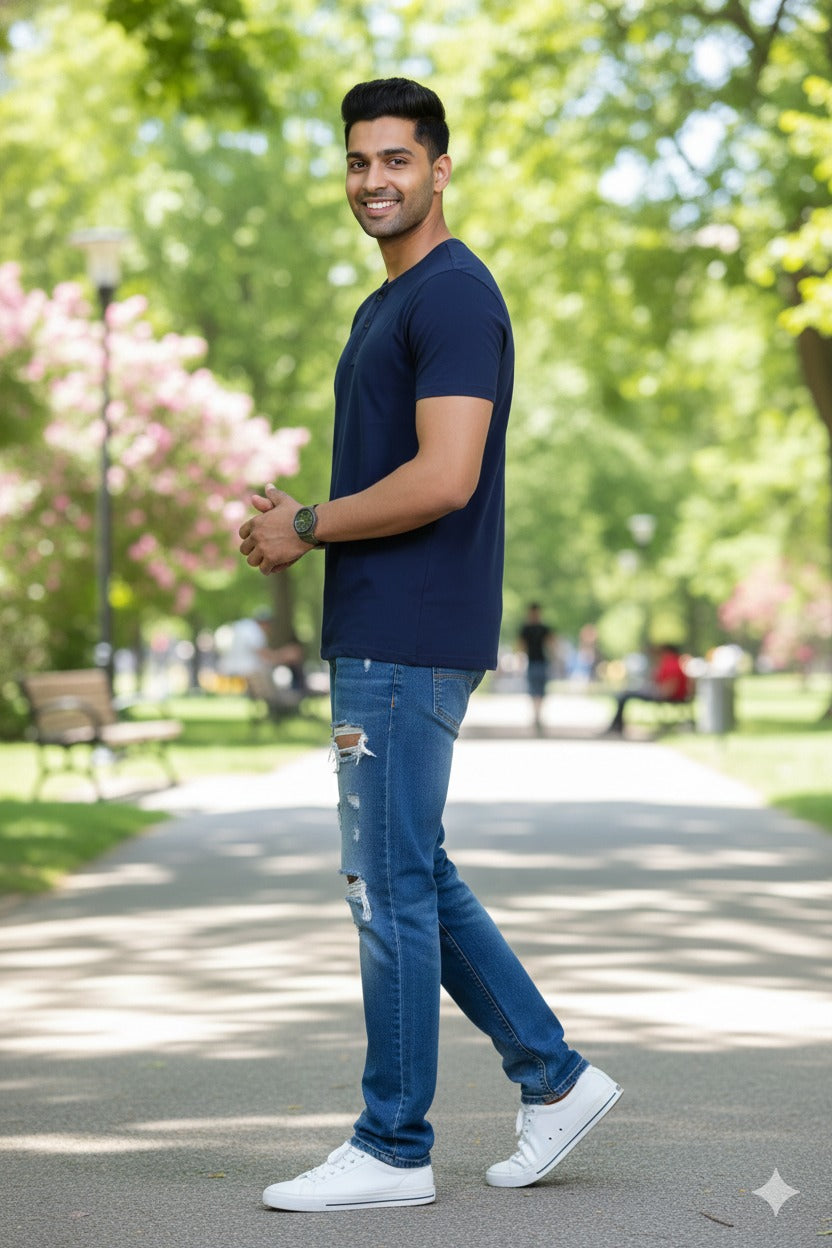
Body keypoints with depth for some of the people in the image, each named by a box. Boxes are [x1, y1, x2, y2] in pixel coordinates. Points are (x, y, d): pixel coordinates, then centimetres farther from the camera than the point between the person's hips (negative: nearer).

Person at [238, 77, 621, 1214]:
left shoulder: (454, 295, -13)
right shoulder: (389, 305, 19)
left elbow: (442, 480, -23)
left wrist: (309, 528, -11)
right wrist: (300, 523, 8)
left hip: (408, 644, -10)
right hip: (381, 638, 10)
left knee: (392, 886, -3)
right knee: (412, 878, 15)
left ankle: (393, 1149, 6)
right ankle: (554, 1077, 22)